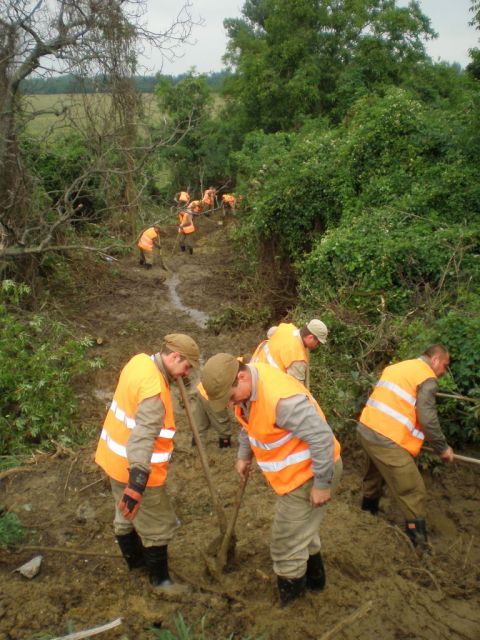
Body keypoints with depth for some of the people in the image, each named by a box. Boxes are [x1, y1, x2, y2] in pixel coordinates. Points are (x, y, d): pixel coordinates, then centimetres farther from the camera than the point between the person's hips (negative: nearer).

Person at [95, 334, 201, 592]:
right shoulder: (154, 389, -31)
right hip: (133, 467, -9)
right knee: (157, 526, 11)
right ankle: (159, 579, 29)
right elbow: (143, 435, -40)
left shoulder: (140, 361, -2)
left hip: (114, 457, 10)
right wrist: (137, 481, -45)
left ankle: (134, 558, 51)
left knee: (127, 515, 29)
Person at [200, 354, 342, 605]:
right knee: (302, 531, 29)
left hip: (310, 473, -9)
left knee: (286, 544, 5)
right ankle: (314, 579, 52)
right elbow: (249, 423, 14)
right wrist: (244, 455, 12)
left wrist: (322, 484, -25)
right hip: (295, 472, 9)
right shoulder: (246, 386, -7)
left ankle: (289, 596, 29)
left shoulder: (281, 398, -38)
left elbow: (322, 437, -33)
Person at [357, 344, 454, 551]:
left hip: (366, 428, 9)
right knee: (413, 492, 1)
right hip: (386, 440, -9)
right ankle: (418, 540, 6)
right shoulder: (427, 378, -7)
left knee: (376, 473, 32)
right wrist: (443, 448, -1)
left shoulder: (398, 367, 19)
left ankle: (369, 511, 51)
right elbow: (428, 419, -14)